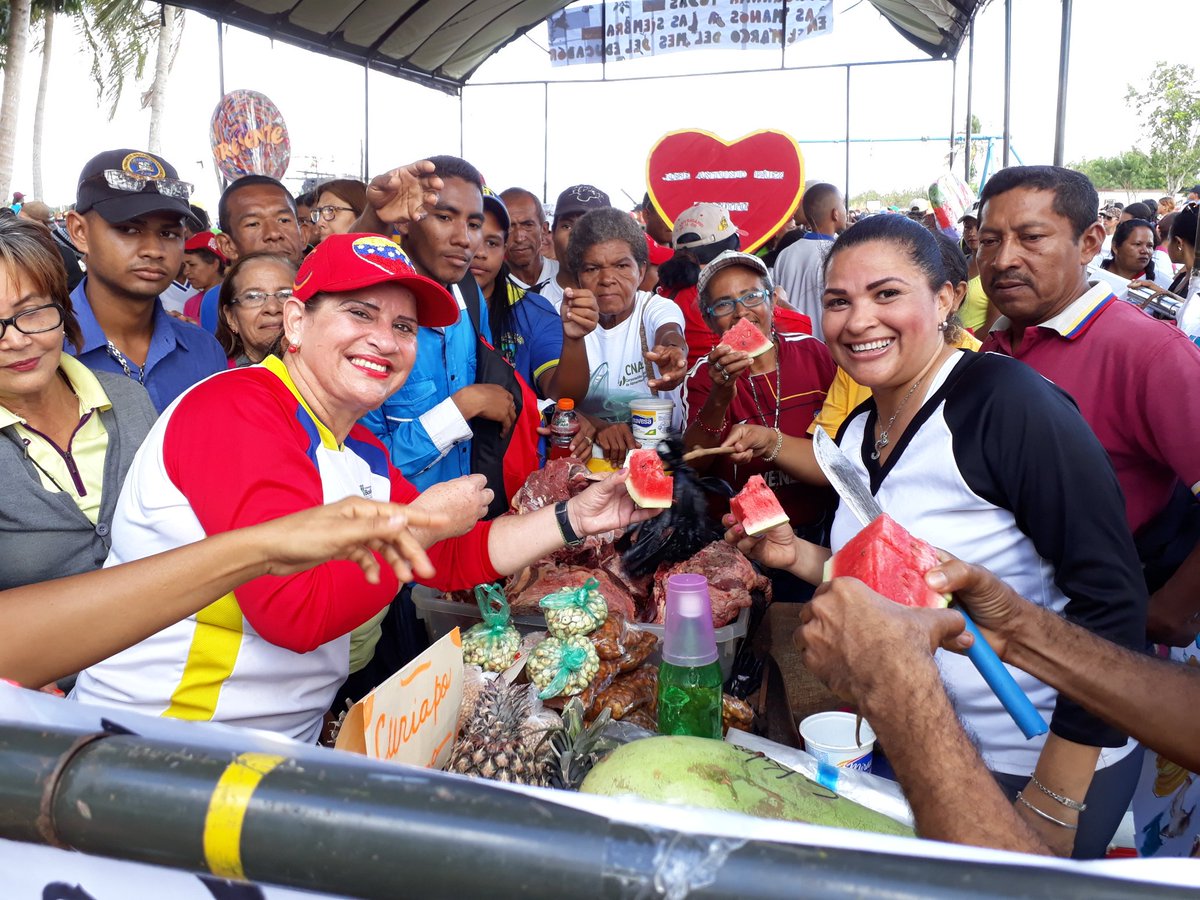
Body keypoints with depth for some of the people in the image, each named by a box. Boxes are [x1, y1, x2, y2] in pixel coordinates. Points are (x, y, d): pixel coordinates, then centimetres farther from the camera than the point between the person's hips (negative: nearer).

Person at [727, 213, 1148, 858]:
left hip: (1046, 762, -7)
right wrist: (796, 556, -8)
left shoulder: (1006, 400, -22)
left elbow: (1109, 599, -23)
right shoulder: (857, 433, 0)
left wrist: (1051, 805, -22)